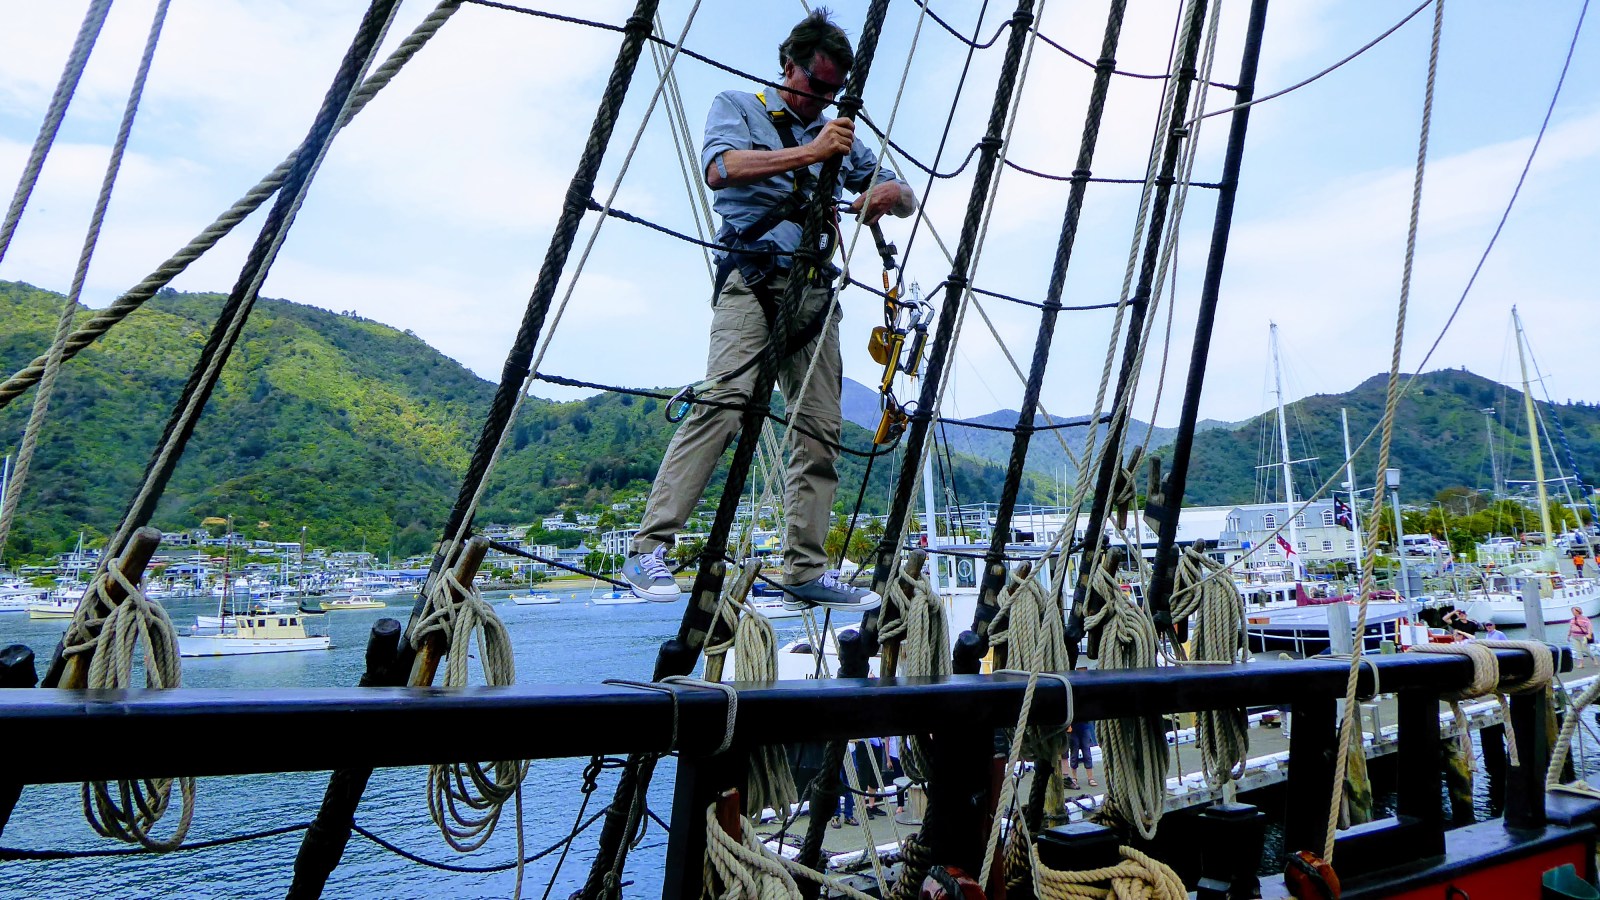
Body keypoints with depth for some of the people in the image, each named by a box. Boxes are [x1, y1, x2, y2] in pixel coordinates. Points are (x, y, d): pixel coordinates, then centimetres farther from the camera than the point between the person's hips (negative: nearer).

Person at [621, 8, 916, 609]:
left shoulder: (838, 134, 27)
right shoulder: (738, 107, 14)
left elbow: (906, 198, 26)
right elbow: (720, 168, -8)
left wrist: (890, 192, 2)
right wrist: (809, 153, -11)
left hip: (813, 290, 6)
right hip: (751, 277, -5)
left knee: (821, 428, -2)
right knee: (725, 401, -23)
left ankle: (806, 571, 2)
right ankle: (648, 550, -22)